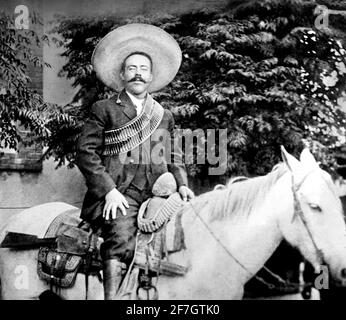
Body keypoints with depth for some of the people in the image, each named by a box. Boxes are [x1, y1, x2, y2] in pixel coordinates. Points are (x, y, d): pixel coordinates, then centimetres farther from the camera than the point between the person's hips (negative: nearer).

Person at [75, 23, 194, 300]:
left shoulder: (165, 116, 23)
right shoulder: (104, 110, 11)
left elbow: (174, 157, 24)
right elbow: (86, 152, 2)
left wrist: (181, 184, 3)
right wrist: (109, 190, -11)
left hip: (156, 194, 4)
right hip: (118, 195, -4)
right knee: (122, 234, -30)